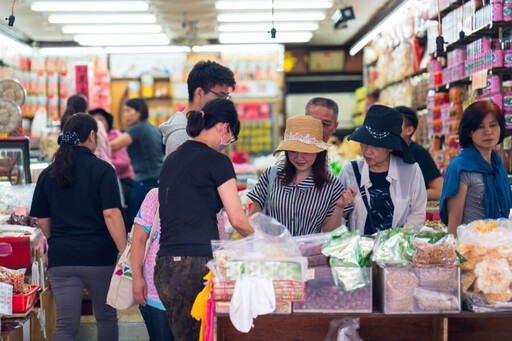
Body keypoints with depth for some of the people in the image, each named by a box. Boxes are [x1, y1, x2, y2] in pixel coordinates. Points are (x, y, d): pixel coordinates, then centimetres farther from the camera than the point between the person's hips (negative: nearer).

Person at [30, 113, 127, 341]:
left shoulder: (48, 174, 7)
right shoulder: (102, 169, -6)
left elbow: (42, 220, 13)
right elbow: (111, 214, -14)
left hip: (61, 257, 3)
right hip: (98, 255, -3)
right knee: (106, 317, 17)